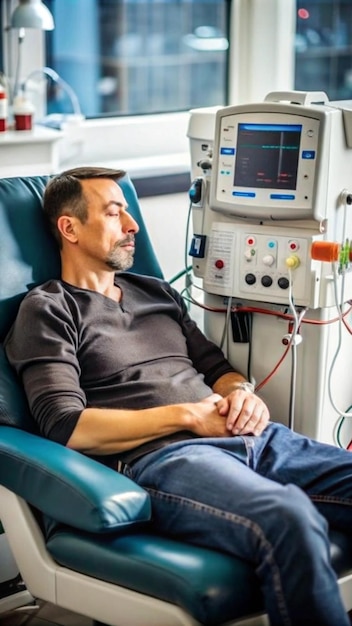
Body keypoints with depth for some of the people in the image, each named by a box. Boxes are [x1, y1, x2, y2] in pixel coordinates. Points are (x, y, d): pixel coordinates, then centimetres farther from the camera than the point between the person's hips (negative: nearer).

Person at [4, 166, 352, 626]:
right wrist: (187, 416, -8)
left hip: (250, 437, 7)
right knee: (290, 520, -38)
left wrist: (241, 392, 3)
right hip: (160, 457, -7)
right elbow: (66, 427, -6)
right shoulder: (48, 311, 7)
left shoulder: (157, 292, 28)